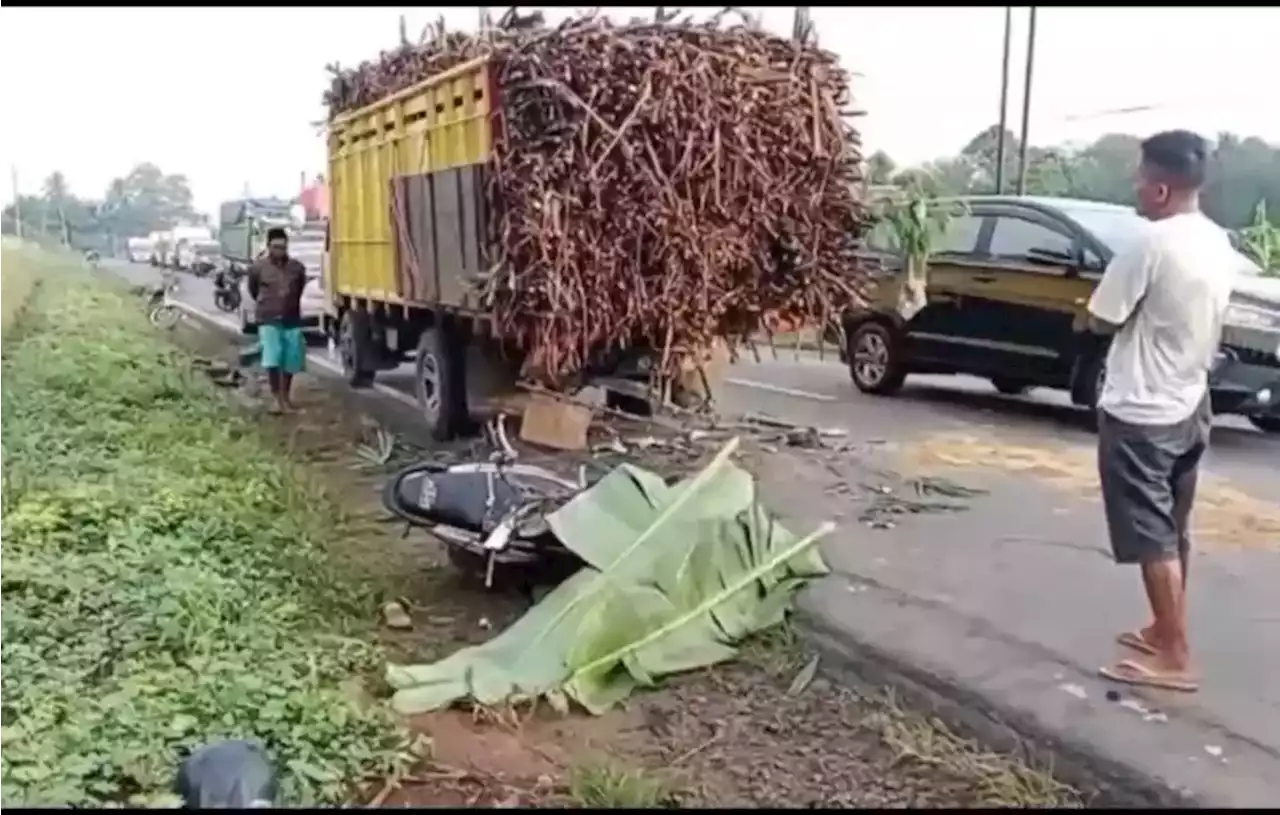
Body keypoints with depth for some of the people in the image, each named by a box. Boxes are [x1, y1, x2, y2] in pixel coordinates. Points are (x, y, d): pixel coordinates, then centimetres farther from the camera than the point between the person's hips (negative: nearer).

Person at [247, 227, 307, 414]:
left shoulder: (297, 268, -2)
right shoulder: (258, 267, -6)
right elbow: (253, 291, 12)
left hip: (292, 320, 2)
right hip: (269, 321, -2)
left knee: (290, 361, 8)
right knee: (272, 361, -13)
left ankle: (286, 396, 27)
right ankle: (277, 398, 0)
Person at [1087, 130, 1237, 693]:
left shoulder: (1151, 245, -20)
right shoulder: (1220, 246, 7)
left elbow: (1102, 321, -13)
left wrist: (1090, 313, 6)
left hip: (1140, 412, -9)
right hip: (1189, 406, 9)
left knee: (1150, 536, -2)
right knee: (1172, 531, 18)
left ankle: (1174, 658, 3)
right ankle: (1164, 631, 30)